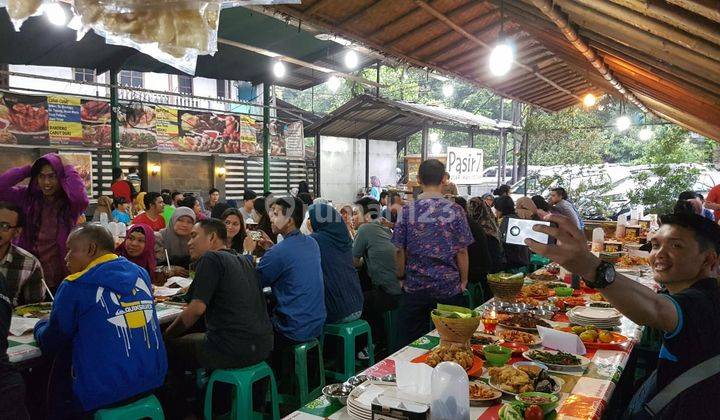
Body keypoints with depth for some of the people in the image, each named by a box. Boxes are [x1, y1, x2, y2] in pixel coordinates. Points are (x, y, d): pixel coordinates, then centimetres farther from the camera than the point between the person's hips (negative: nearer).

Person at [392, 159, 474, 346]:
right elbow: (462, 251, -4)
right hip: (449, 287, 0)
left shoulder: (408, 210, -6)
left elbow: (400, 250, -3)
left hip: (414, 287, 1)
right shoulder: (455, 211, -7)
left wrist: (401, 278, 10)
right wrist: (463, 281, 8)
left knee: (412, 344, 11)